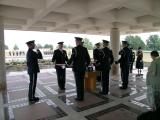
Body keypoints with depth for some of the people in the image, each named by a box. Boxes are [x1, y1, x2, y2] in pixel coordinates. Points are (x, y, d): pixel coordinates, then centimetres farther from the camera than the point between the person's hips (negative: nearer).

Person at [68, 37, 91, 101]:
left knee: (78, 83, 2)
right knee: (82, 82, 13)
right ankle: (82, 96, 21)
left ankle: (79, 97, 10)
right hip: (83, 68, 6)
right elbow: (88, 59, 5)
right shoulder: (85, 49, 3)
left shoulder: (75, 49, -13)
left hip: (76, 68, -5)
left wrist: (68, 63, 1)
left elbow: (72, 58, -18)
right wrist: (86, 64, 21)